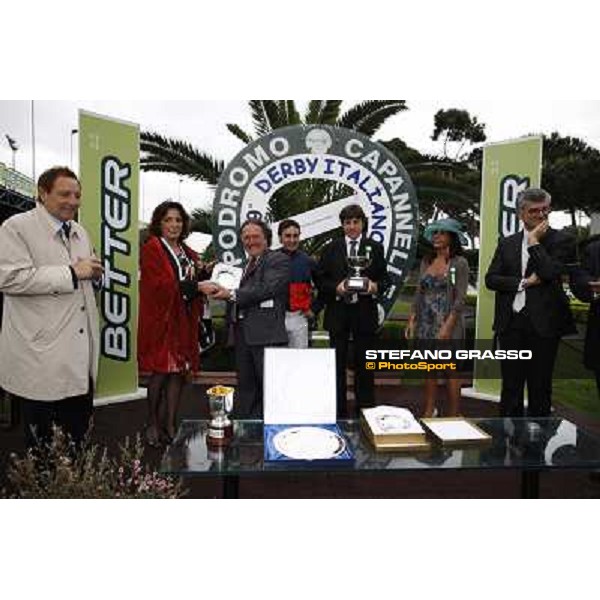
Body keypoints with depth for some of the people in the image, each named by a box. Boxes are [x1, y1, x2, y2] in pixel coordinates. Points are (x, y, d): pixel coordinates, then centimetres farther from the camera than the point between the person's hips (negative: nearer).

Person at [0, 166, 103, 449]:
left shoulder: (79, 231, 15)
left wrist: (93, 271, 2)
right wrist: (72, 272, -21)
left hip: (80, 356, 7)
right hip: (42, 354, -7)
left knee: (79, 431, 17)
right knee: (44, 446, 6)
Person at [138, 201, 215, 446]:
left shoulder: (187, 252, 17)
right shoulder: (151, 249, -5)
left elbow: (195, 281, 19)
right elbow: (162, 285, -17)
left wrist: (203, 274, -2)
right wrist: (197, 286, -24)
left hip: (184, 321, 6)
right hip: (160, 320, -6)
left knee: (179, 372, 5)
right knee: (160, 372, -2)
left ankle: (170, 425, 16)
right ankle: (152, 424, 17)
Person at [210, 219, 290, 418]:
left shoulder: (279, 260, -3)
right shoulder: (247, 265, 21)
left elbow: (267, 289, -16)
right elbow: (243, 296, 17)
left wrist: (231, 294, -15)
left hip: (266, 333, -8)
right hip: (243, 333, 8)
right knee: (245, 386, 16)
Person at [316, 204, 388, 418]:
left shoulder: (375, 248, 6)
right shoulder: (331, 248, 6)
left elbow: (384, 279, 5)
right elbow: (320, 280, 3)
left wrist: (375, 286, -16)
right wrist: (336, 287, -15)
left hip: (365, 313, 0)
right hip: (338, 313, 1)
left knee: (364, 363, 8)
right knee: (337, 363, 8)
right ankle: (338, 410, 19)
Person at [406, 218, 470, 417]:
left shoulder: (459, 263, -6)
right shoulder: (426, 261, 9)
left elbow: (460, 299, -11)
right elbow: (419, 293, 11)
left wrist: (447, 327, -18)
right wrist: (412, 320, 4)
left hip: (448, 323, -5)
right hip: (426, 323, 5)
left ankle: (453, 416, 14)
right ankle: (429, 411, 24)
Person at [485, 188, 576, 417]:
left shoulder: (562, 241, 0)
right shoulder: (507, 243, 11)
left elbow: (551, 273, -17)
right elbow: (491, 279, 3)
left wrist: (534, 241, -10)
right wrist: (523, 282, -9)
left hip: (543, 324, -3)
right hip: (511, 323, 4)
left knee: (540, 387, 7)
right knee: (510, 385, 12)